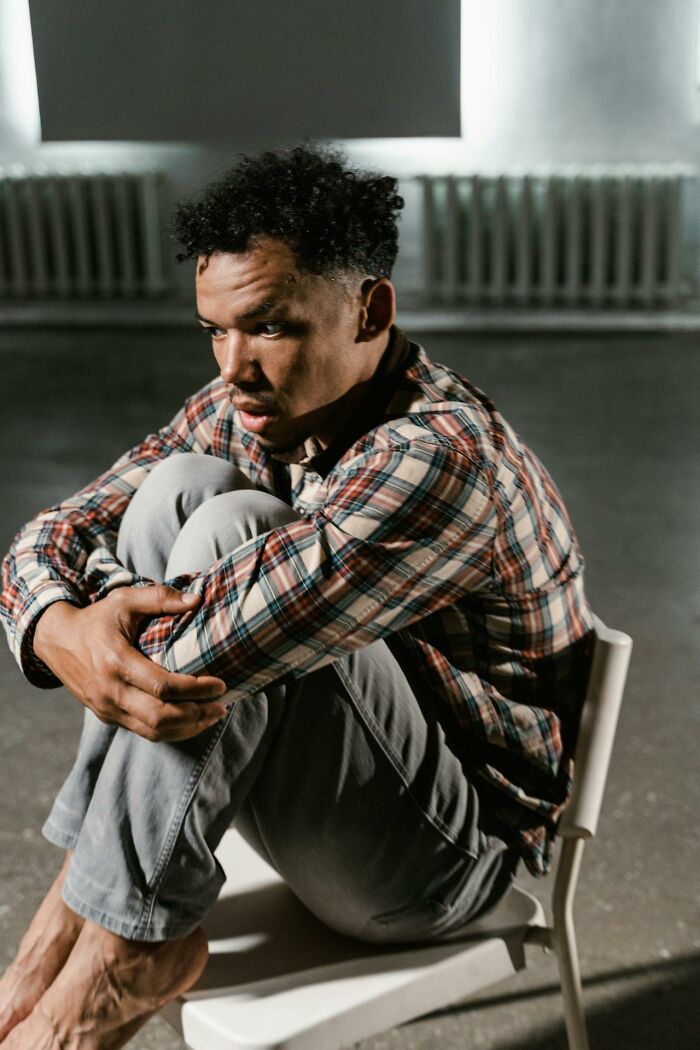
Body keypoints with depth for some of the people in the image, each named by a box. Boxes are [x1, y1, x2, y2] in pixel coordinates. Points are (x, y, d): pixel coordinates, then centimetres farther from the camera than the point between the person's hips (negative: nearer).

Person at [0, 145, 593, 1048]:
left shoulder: (444, 457, -29)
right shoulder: (240, 412, -3)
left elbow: (195, 659, -36)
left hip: (448, 849, -7)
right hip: (323, 779, 7)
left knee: (228, 529, -28)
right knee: (180, 485, -15)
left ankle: (124, 946, -15)